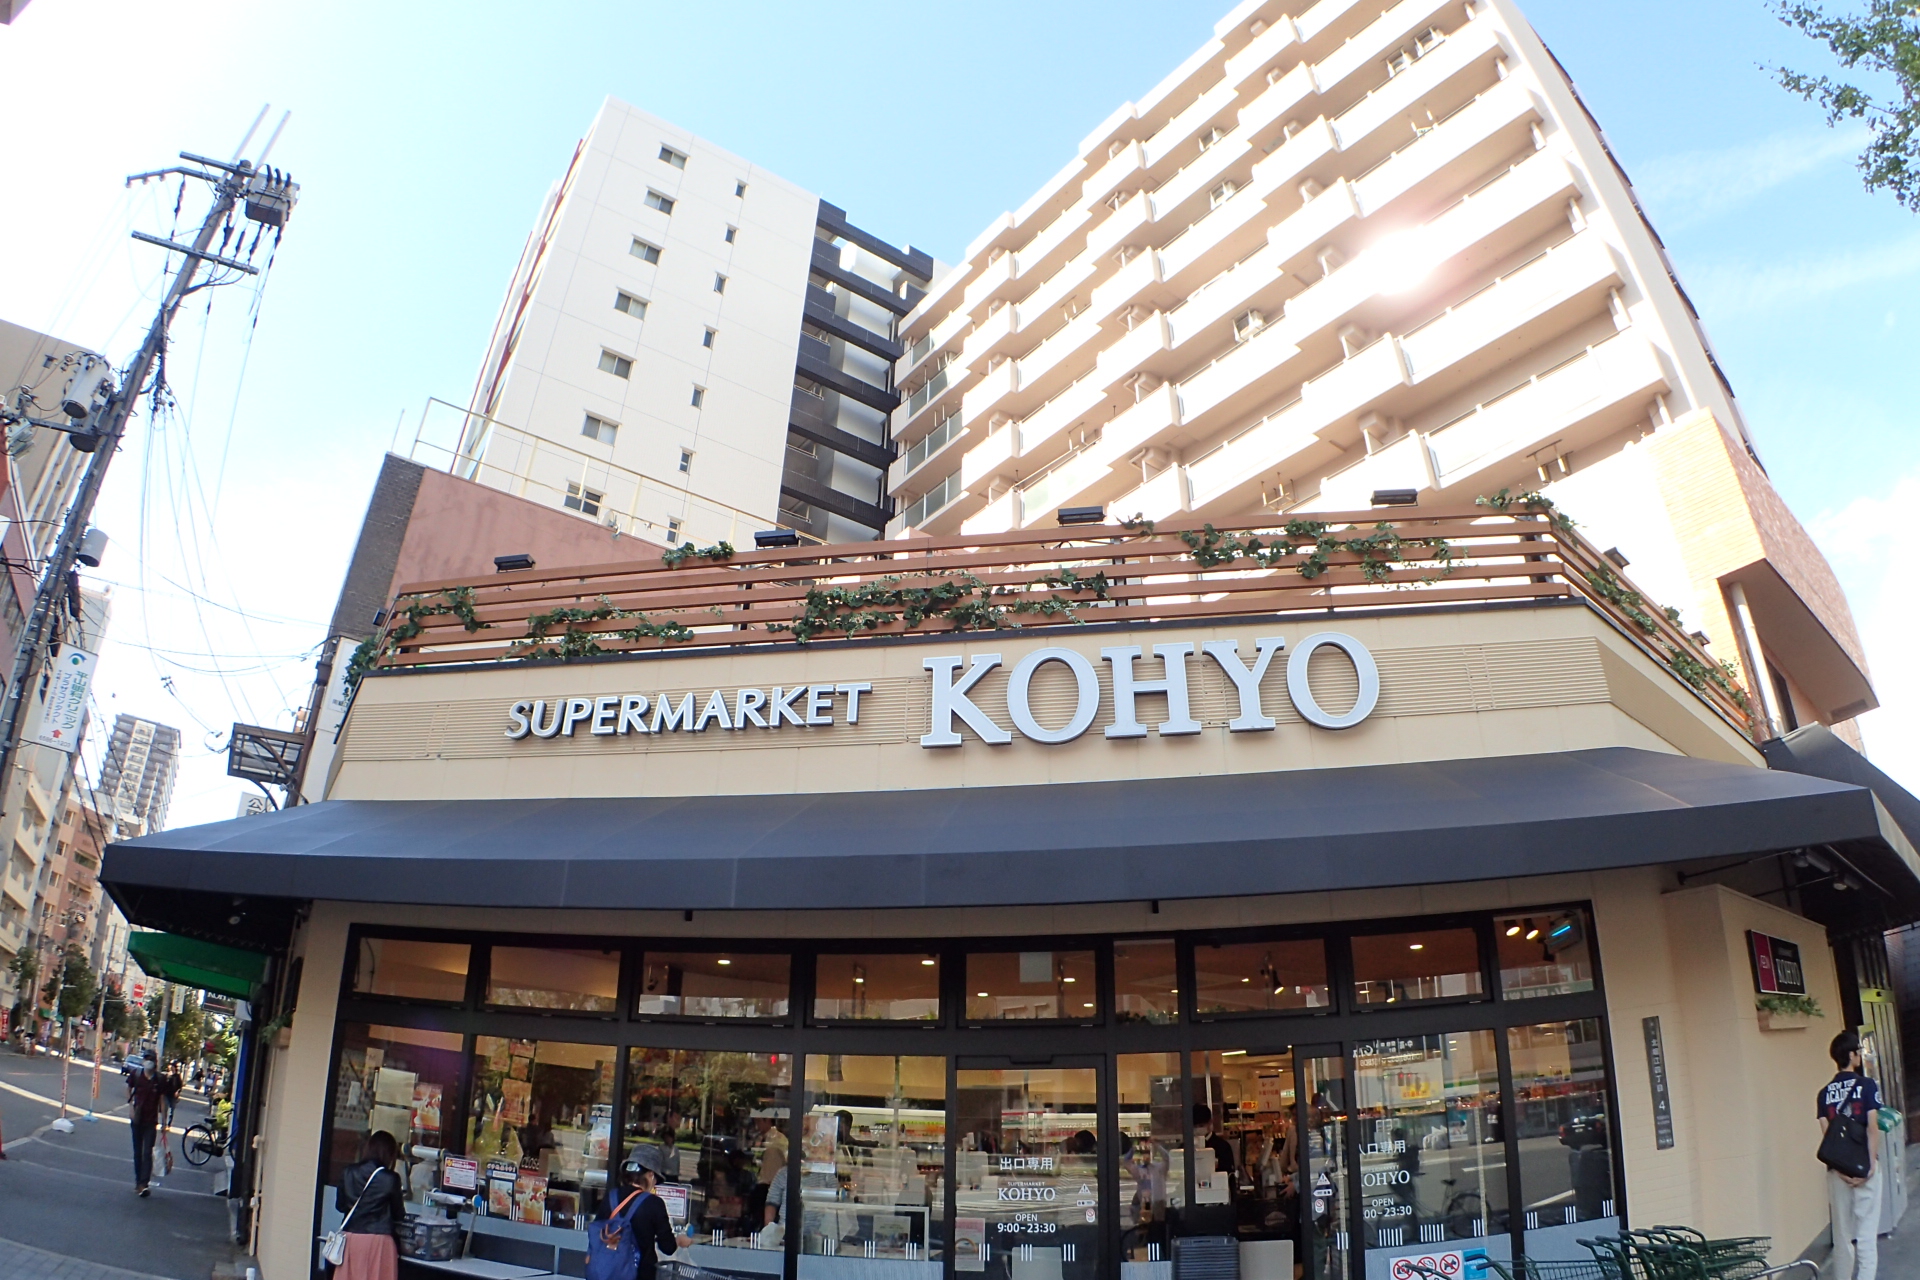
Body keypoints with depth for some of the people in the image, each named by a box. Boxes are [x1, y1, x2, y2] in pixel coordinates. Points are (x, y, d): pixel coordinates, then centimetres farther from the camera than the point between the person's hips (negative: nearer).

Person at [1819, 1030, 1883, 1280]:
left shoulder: (1824, 1093, 7)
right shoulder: (1867, 1085, -4)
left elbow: (1826, 1134, -1)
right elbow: (1872, 1127, -12)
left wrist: (1840, 1168, -2)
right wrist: (1872, 1163, -10)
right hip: (1863, 1165, -3)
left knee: (1841, 1232, 9)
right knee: (1866, 1230, -1)